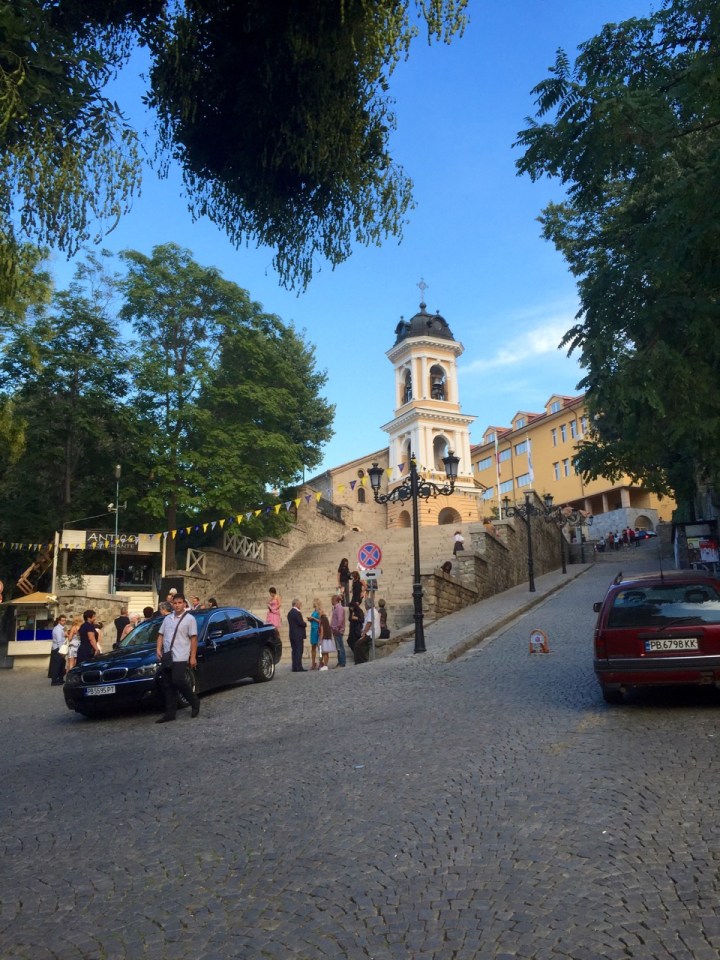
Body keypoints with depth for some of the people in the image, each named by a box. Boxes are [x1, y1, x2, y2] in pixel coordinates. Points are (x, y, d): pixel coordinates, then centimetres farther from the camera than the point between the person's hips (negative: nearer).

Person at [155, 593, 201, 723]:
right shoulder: (167, 618, 16)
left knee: (178, 681, -14)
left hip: (180, 657, -6)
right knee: (168, 685, 6)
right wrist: (159, 649, 2)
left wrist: (193, 657, -9)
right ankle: (170, 713, 13)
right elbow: (161, 635, 17)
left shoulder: (189, 619, -1)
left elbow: (193, 639, -5)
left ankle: (194, 702, 9)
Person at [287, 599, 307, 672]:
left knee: (294, 651, 10)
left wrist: (303, 623, 13)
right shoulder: (297, 613, -16)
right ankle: (299, 667, -8)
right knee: (299, 651, -6)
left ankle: (294, 667, 10)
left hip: (292, 635, 9)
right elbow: (301, 623, -20)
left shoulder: (290, 613, 13)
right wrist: (305, 623, 2)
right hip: (298, 635, -9)